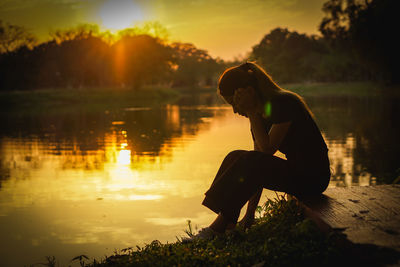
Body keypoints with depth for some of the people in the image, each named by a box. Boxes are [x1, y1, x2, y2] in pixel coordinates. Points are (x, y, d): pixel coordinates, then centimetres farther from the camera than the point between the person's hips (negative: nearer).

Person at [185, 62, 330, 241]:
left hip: (312, 177, -8)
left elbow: (267, 149, -22)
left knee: (249, 161, -24)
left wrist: (252, 113, -16)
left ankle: (217, 228, -20)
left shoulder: (284, 102, -16)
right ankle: (226, 226, -11)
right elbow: (257, 172, 5)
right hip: (294, 171, 8)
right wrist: (250, 212, 1)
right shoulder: (260, 113, 8)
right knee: (235, 158, -4)